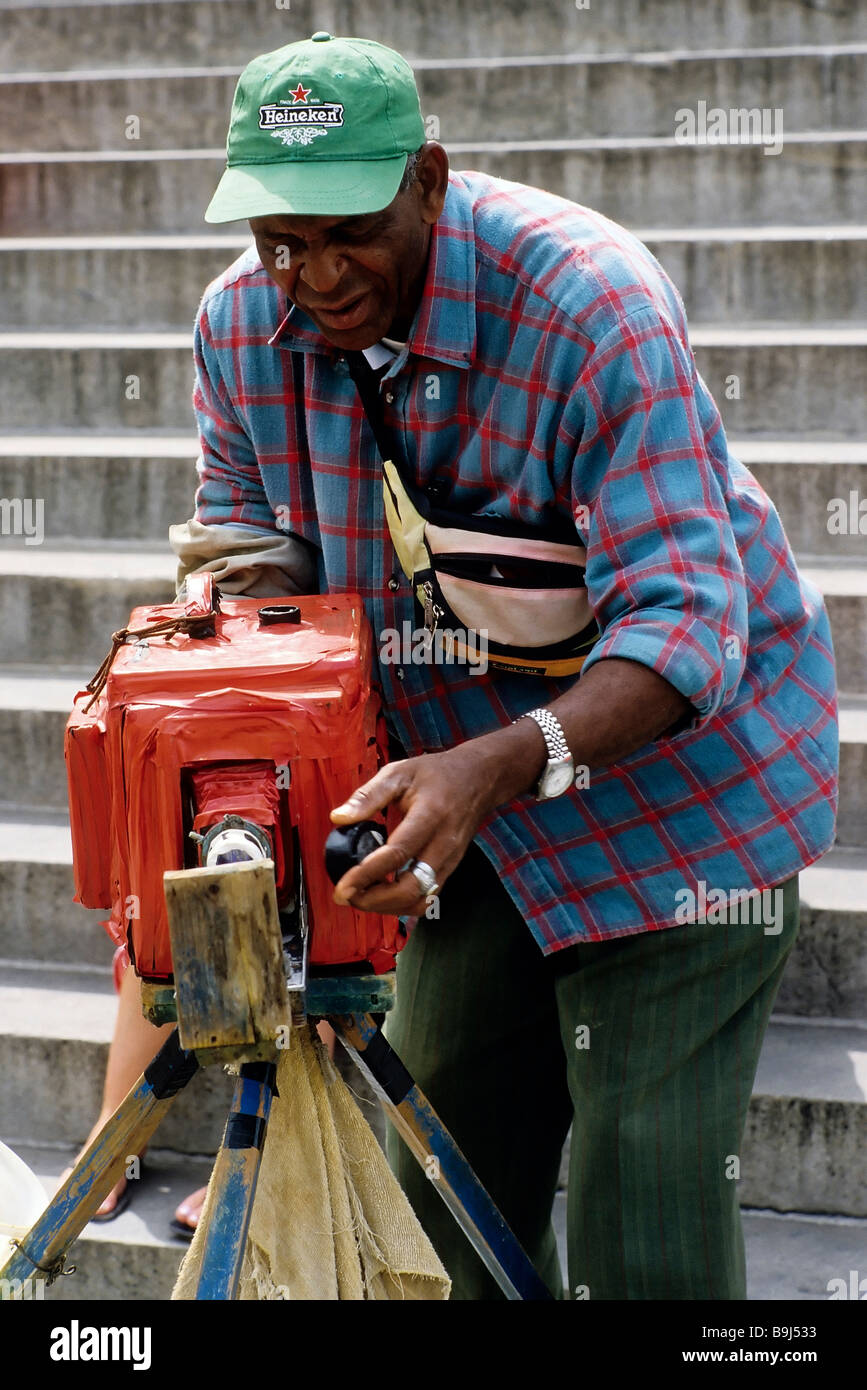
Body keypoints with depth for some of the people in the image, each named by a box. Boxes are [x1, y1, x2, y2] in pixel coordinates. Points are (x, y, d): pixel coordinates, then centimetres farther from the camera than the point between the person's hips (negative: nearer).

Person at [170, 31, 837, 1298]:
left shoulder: (591, 300, -29)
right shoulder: (240, 322, -9)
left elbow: (685, 621, -34)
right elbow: (247, 518, 7)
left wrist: (500, 764, -49)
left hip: (681, 775, -6)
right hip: (464, 782, 7)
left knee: (646, 1210, -10)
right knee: (448, 1152, 12)